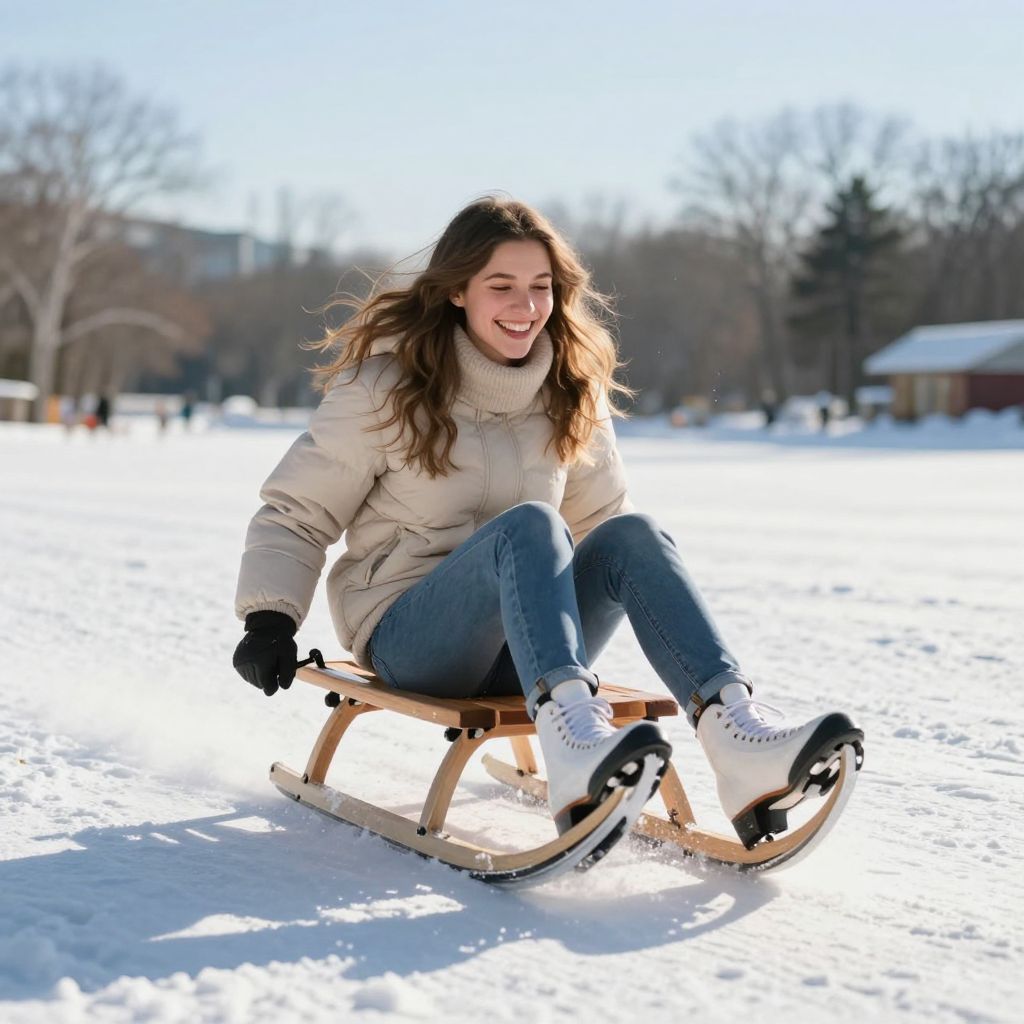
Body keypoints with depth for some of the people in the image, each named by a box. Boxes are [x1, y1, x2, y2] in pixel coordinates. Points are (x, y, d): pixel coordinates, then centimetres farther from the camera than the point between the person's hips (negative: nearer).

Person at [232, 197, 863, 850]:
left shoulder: (572, 392, 9)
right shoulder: (387, 386, -3)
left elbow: (601, 516, 19)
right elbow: (297, 514, 1)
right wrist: (270, 619, -13)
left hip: (527, 651, 4)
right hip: (408, 640, -4)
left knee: (632, 534, -25)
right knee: (529, 524, -33)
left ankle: (738, 741, -45)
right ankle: (573, 742, -59)